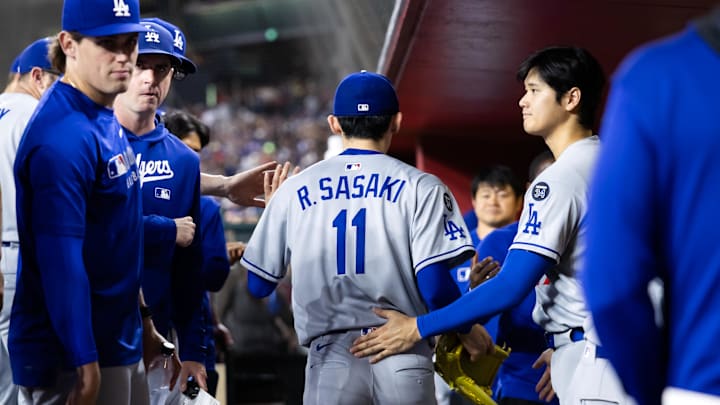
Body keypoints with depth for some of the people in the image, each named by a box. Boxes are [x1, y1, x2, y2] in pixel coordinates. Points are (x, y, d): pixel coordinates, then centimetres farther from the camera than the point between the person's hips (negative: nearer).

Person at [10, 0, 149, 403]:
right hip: (71, 357, -9)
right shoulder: (63, 138, -20)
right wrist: (83, 362, -23)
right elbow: (60, 257, -23)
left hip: (123, 342, 9)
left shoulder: (108, 122, 9)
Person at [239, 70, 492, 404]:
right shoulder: (421, 187, 2)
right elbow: (434, 285, -8)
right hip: (403, 360, -1)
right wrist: (468, 329, 13)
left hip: (331, 360, 1)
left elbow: (258, 285, 13)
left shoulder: (294, 189, 9)